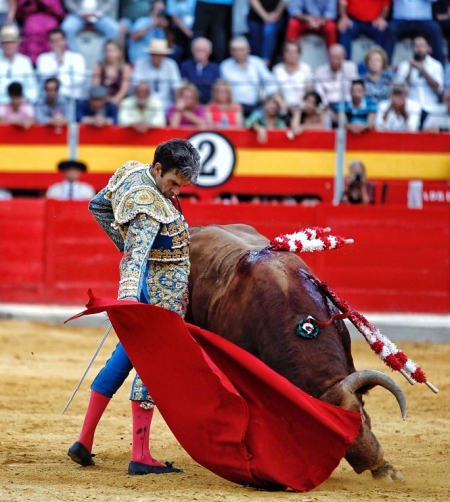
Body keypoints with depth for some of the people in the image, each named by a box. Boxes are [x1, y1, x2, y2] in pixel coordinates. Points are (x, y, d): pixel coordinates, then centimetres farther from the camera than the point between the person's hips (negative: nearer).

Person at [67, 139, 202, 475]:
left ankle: (85, 441, 22)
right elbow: (139, 252, -40)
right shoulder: (150, 205, -26)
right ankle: (141, 456, -6)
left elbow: (98, 207, 18)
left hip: (142, 282, 10)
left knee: (127, 353, 18)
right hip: (162, 292, -10)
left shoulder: (131, 172, 2)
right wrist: (128, 295, -52)